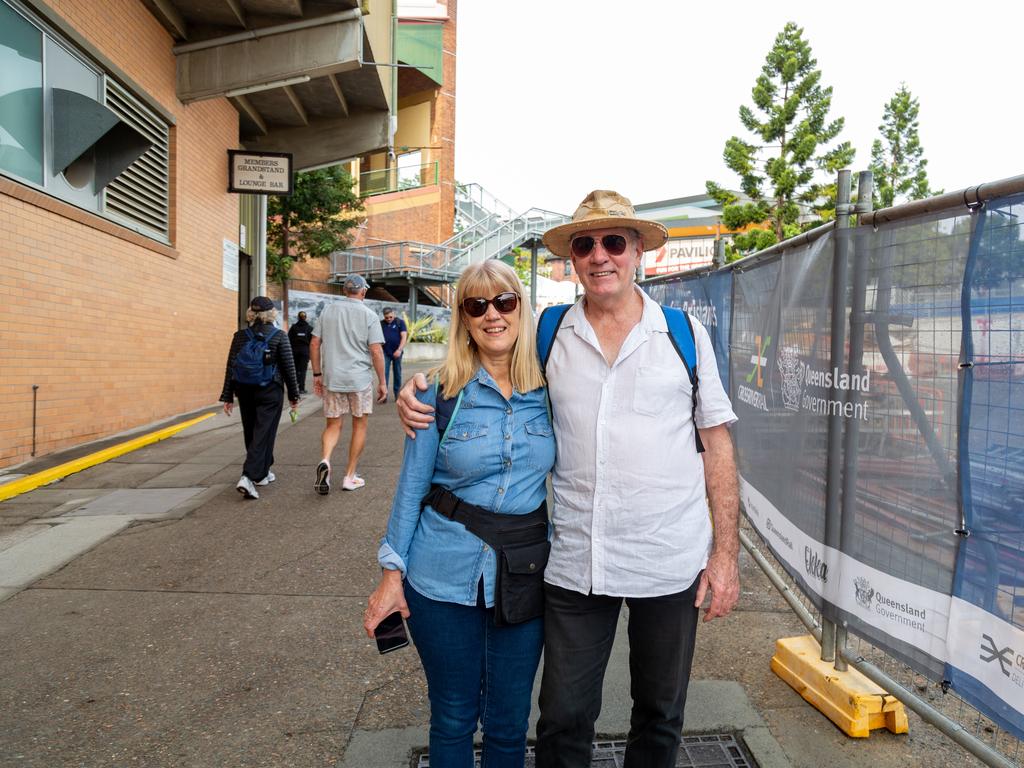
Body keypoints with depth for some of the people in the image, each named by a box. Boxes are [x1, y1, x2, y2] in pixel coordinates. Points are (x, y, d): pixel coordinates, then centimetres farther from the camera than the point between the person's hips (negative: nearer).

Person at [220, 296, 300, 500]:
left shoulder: (240, 336, 1)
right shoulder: (279, 336, -7)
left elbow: (231, 367, 1)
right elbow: (288, 367, -5)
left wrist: (228, 397, 6)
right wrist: (294, 394, 4)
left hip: (245, 392, 4)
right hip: (270, 392, -4)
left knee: (251, 433, 17)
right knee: (263, 434, -1)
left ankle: (262, 473, 31)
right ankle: (249, 477, -14)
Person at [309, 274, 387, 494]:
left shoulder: (328, 311, 5)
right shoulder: (368, 315, -4)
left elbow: (314, 344, 5)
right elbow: (376, 352, -9)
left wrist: (317, 374, 14)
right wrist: (382, 382, -1)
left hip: (331, 378, 3)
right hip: (360, 379, -2)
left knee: (332, 425, 12)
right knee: (359, 426, 12)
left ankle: (325, 461, -16)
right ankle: (350, 476, 15)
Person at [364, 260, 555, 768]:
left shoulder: (548, 393, -2)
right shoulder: (440, 393, -7)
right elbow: (411, 487, -2)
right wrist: (392, 573, -2)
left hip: (524, 578, 2)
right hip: (446, 578, -1)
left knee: (509, 724, 16)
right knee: (453, 718, 16)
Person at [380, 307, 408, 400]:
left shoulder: (400, 322, -3)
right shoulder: (381, 324, 5)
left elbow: (404, 337, -11)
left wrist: (399, 349, -23)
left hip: (397, 352, -1)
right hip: (385, 353, 1)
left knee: (397, 374, 7)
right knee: (384, 373, -4)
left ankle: (398, 394, 15)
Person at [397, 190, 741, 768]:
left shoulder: (685, 333, -1)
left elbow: (717, 444, 2)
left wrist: (726, 553, -2)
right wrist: (419, 392, -7)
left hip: (671, 561, 0)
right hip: (575, 562, 1)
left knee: (660, 718, 20)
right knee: (564, 719, 12)